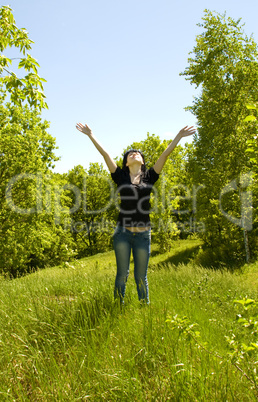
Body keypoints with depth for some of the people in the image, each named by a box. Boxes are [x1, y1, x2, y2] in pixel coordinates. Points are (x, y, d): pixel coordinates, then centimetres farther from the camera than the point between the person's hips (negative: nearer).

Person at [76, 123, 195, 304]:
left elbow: (165, 154, 7)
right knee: (122, 274, 6)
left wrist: (179, 136, 7)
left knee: (141, 276, 9)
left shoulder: (149, 177, 8)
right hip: (123, 232, -1)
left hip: (143, 234, 1)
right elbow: (105, 154, 5)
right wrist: (90, 135, 5)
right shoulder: (121, 176, 6)